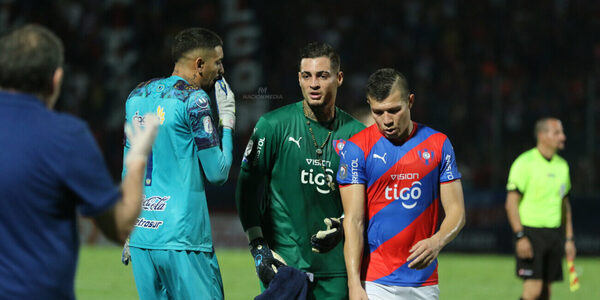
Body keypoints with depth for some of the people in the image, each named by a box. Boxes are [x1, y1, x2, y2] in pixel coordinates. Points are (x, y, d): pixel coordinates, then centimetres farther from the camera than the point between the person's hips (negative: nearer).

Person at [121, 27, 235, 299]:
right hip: (182, 237, -7)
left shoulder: (137, 96, 13)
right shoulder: (194, 100, -9)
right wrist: (227, 121, 4)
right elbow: (217, 173, -8)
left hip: (141, 235, 7)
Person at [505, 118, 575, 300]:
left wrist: (569, 238, 16)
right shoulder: (525, 162, -10)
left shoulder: (562, 165, 12)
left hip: (554, 234, 7)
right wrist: (520, 237, -18)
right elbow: (511, 202, -12)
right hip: (531, 233, -7)